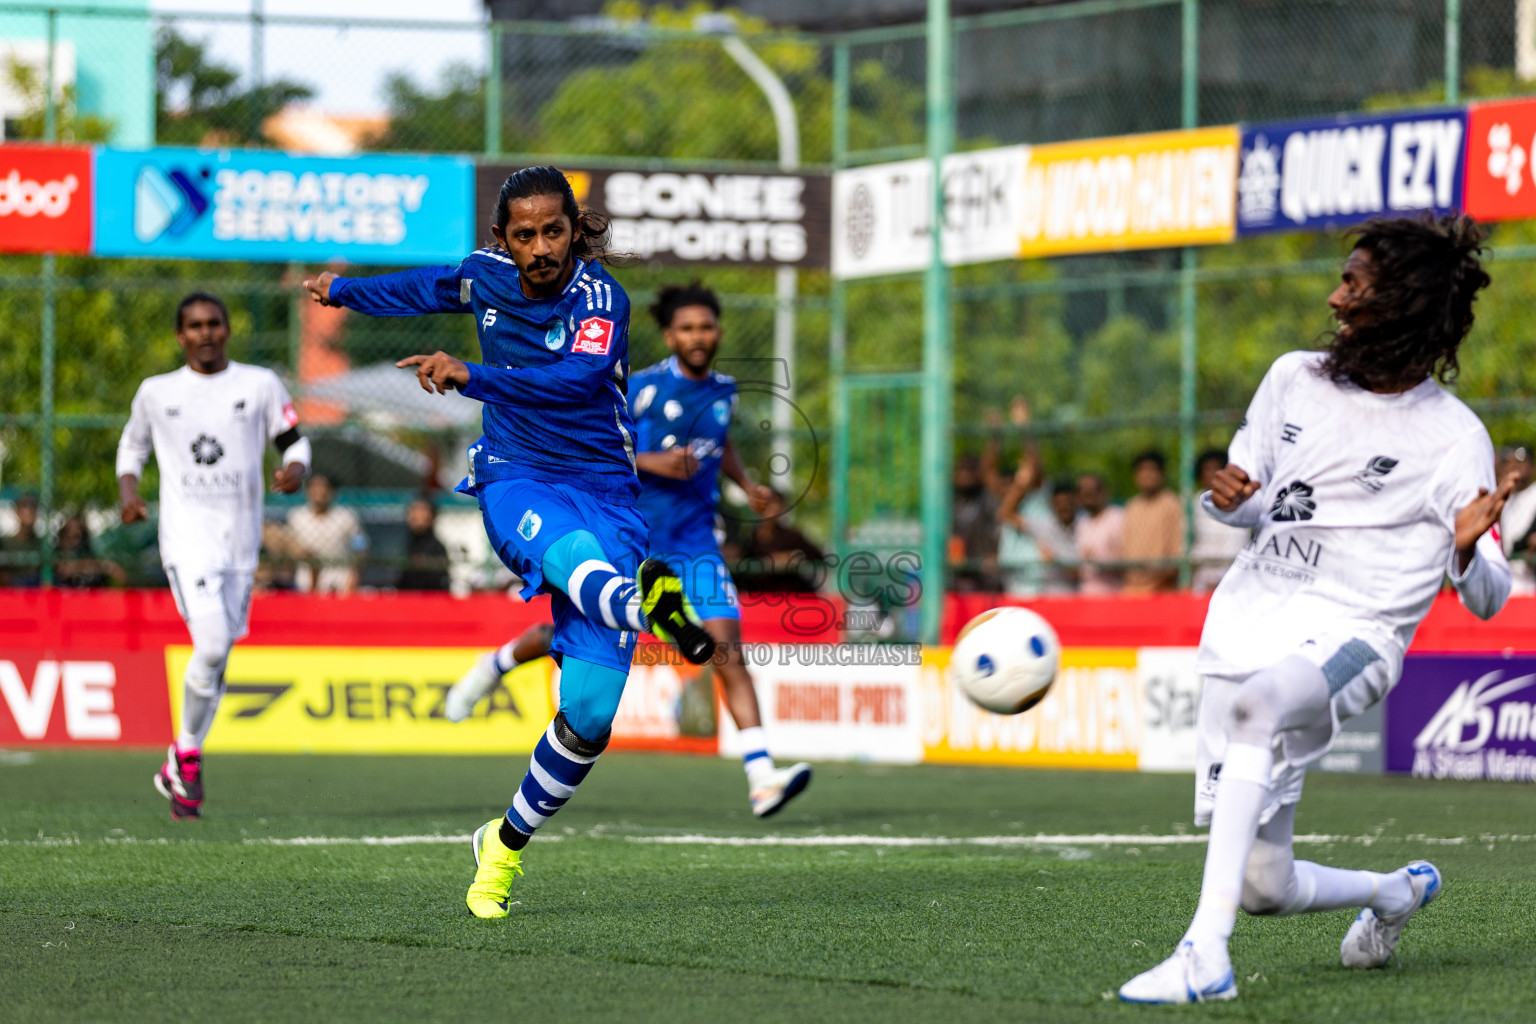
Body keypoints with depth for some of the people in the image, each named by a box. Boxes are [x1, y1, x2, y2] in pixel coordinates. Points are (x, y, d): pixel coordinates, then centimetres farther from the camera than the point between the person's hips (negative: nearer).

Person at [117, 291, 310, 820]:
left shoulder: (260, 385, 6)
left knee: (217, 657, 8)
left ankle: (178, 771, 22)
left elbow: (294, 440, 11)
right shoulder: (156, 392, 7)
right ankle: (187, 753, -1)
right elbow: (133, 444, 21)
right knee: (212, 644, -20)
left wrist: (295, 469, -12)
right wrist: (128, 489, 4)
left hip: (241, 538, 2)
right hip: (186, 533, -2)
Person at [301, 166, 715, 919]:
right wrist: (342, 290, 48)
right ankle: (645, 603, -76)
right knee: (570, 553, -39)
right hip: (513, 482, 2)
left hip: (602, 490, -1)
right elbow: (422, 289, 29)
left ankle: (506, 845, 10)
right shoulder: (485, 276, 5)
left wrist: (469, 376, -38)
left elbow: (578, 379, -28)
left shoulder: (598, 297, -8)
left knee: (589, 712, -12)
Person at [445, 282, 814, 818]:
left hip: (695, 544, 3)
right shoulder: (642, 388, -11)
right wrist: (651, 462, -23)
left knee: (729, 653, -13)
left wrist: (748, 485, 13)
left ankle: (761, 779, -20)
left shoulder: (724, 390, 6)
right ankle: (497, 664, 45)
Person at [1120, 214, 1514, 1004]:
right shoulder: (1295, 380, 9)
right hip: (1248, 615, 5)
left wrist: (1469, 549, -27)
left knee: (1253, 705, -41)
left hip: (1351, 634, -5)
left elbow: (1485, 600, -4)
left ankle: (1205, 955, -45)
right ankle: (1396, 891, 39)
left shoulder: (1453, 439, -5)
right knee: (1263, 887, 3)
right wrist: (1232, 500, -3)